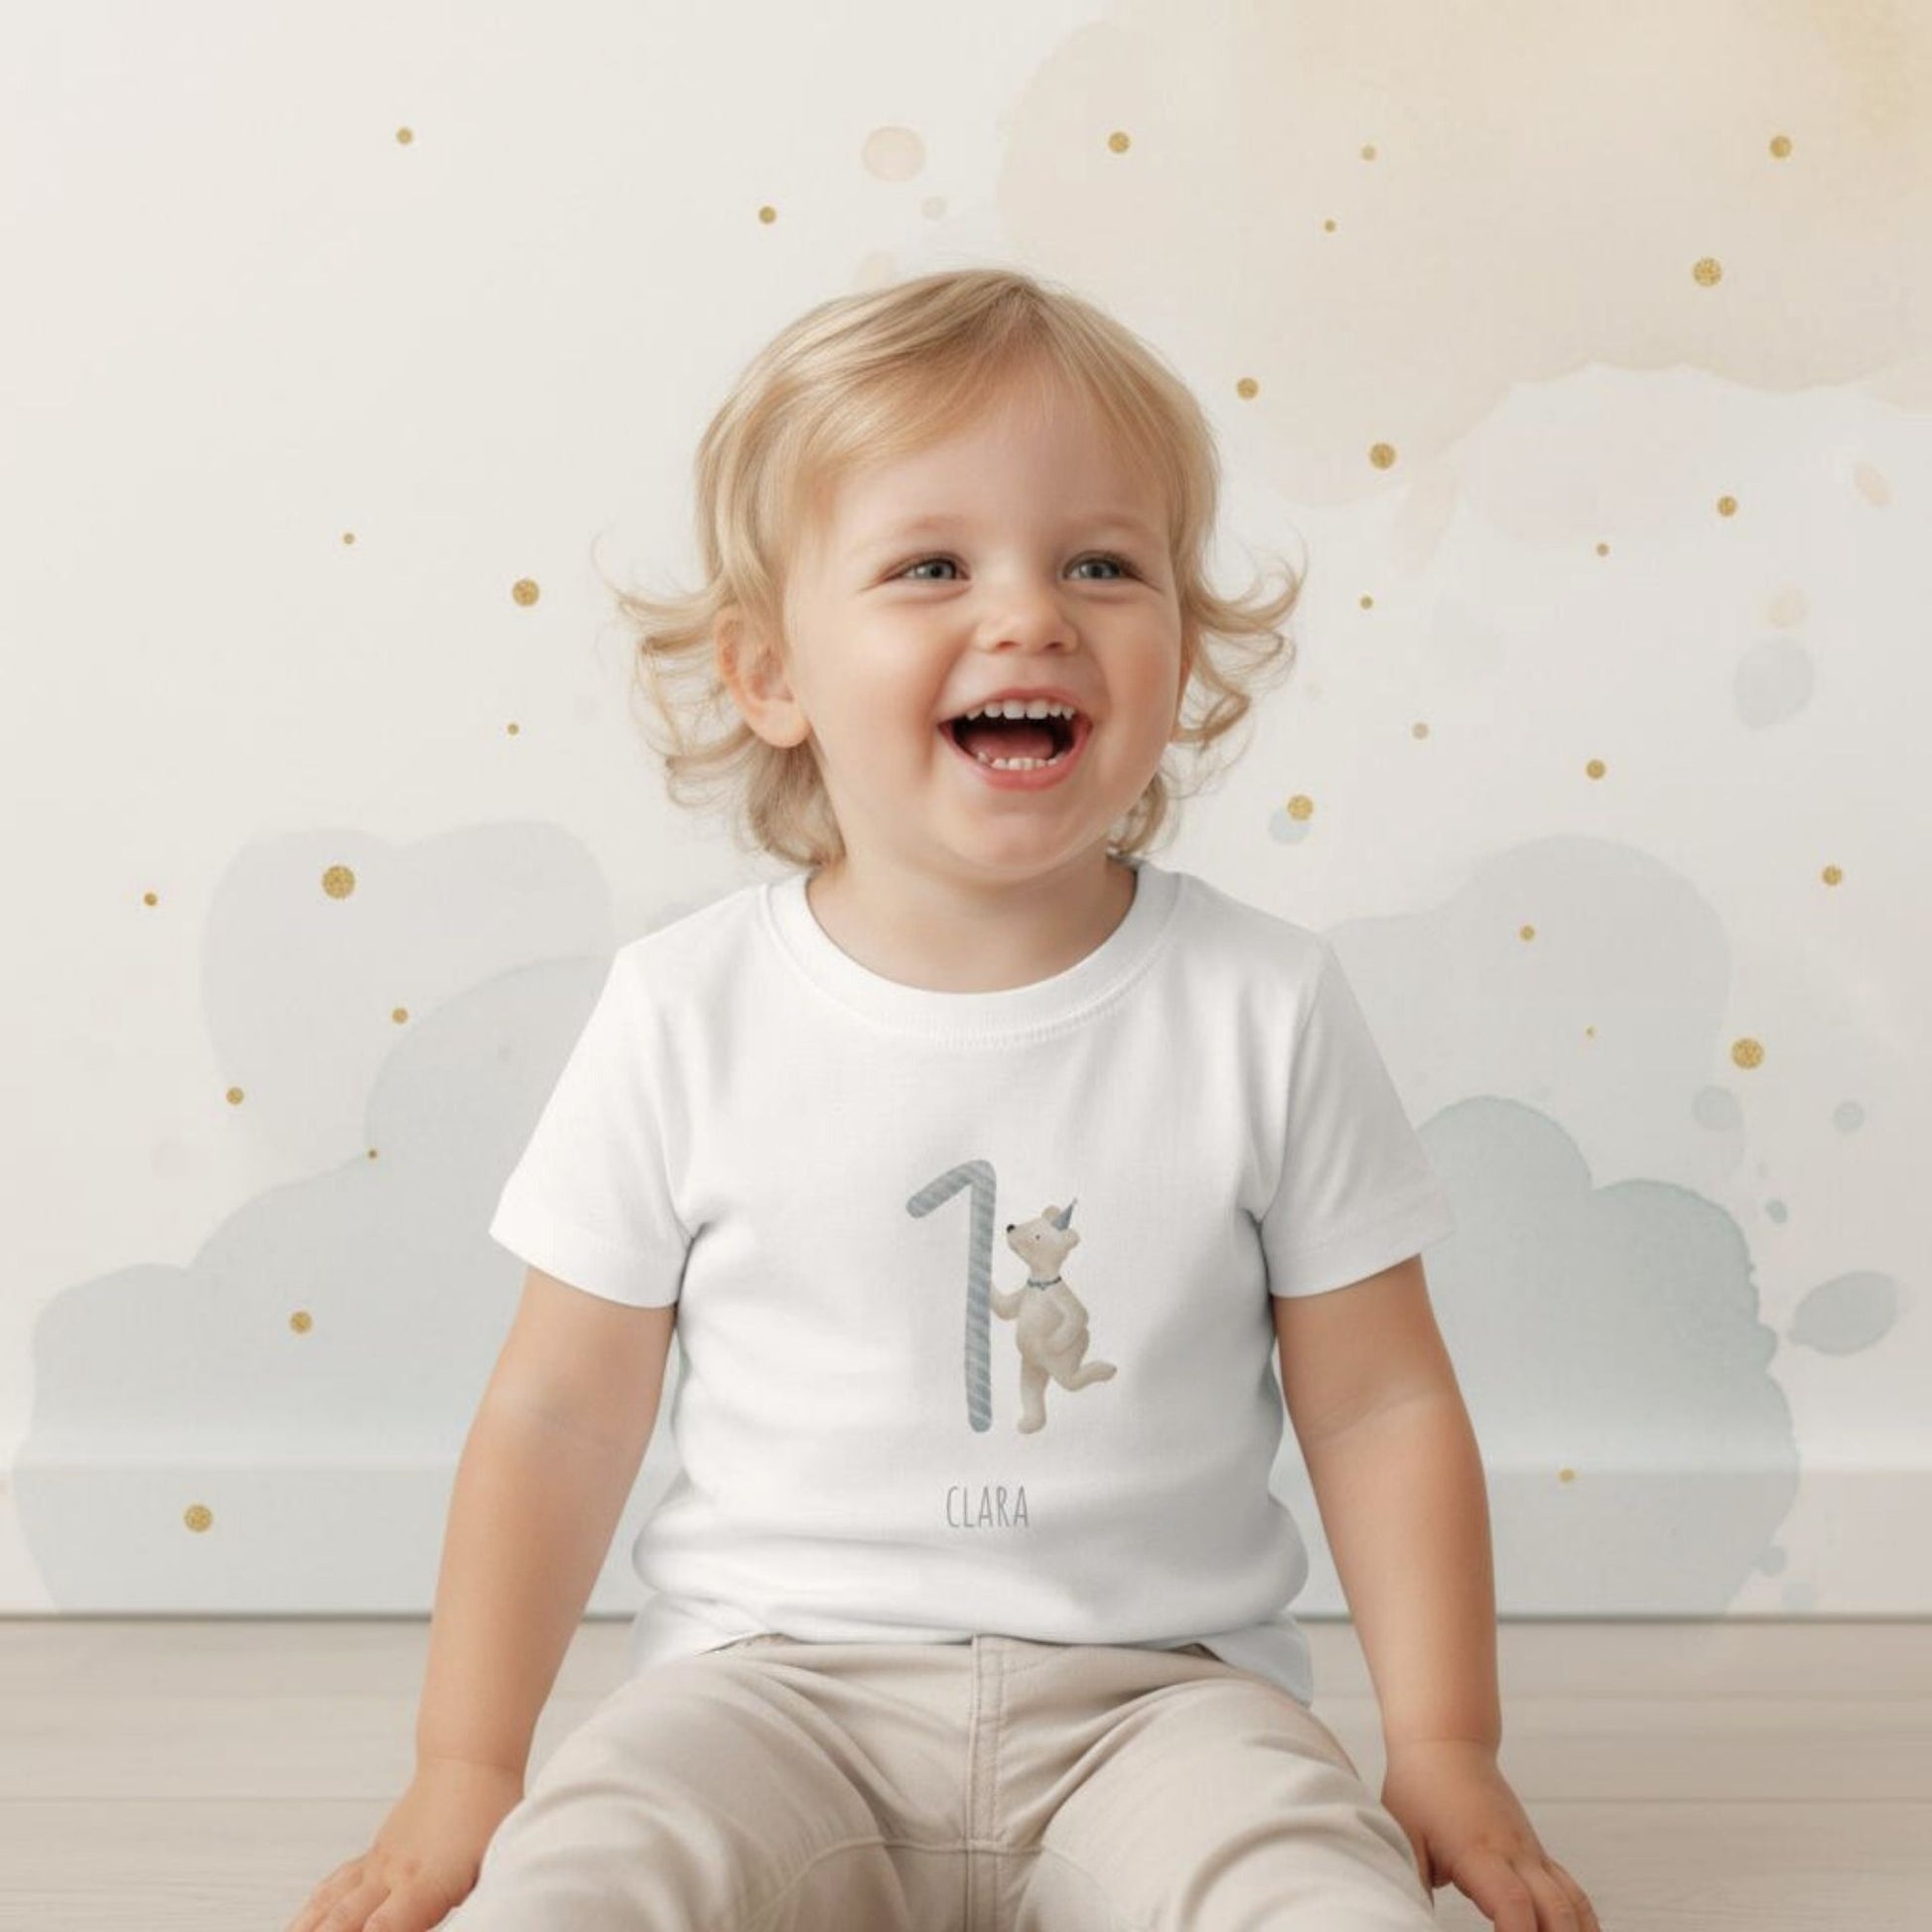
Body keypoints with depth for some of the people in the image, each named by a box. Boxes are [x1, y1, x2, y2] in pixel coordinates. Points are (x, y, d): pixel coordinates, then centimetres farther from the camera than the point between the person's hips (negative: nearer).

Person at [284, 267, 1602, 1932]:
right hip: (775, 1684, 0)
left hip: (1153, 1694, 0)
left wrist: (1448, 1751, 2)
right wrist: (465, 1773, 2)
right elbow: (562, 1412, 3)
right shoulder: (689, 1013, -5)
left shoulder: (1266, 1008, -4)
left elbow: (1379, 1406, 4)